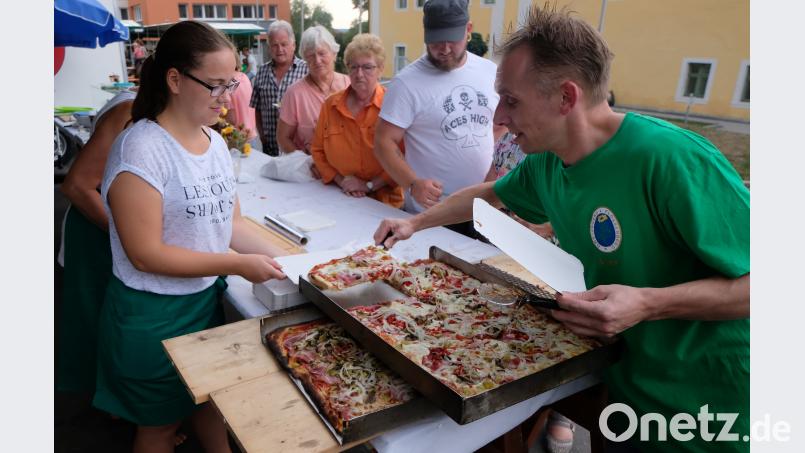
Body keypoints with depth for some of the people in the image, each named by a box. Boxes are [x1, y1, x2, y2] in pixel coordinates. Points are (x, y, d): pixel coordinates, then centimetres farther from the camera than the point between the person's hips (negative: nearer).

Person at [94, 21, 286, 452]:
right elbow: (145, 254, -22)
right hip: (153, 315, -6)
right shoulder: (141, 148, -22)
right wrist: (237, 264, -23)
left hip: (208, 300, 6)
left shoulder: (215, 141, 0)